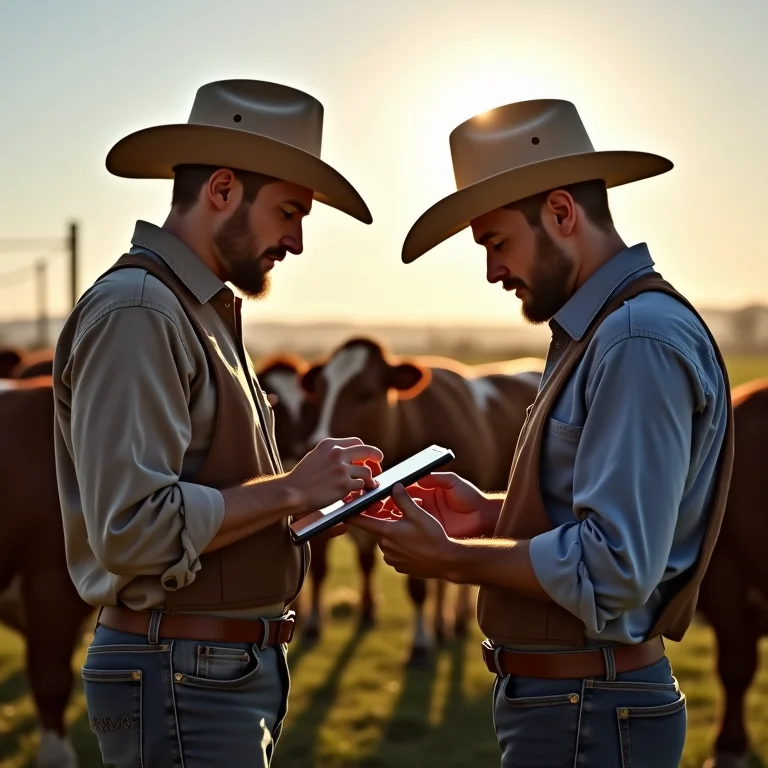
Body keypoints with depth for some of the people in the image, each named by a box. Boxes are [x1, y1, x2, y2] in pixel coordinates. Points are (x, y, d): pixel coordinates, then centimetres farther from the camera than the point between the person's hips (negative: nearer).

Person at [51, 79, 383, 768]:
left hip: (240, 670, 10)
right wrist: (292, 489, -17)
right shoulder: (134, 312, -16)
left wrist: (321, 495, 6)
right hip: (181, 678, -10)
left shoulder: (205, 312, 16)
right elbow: (132, 528, -25)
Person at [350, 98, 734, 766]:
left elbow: (613, 571, -25)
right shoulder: (594, 333, 12)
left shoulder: (642, 341, -20)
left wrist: (452, 558, -15)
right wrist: (491, 514, 5)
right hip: (552, 696, 9)